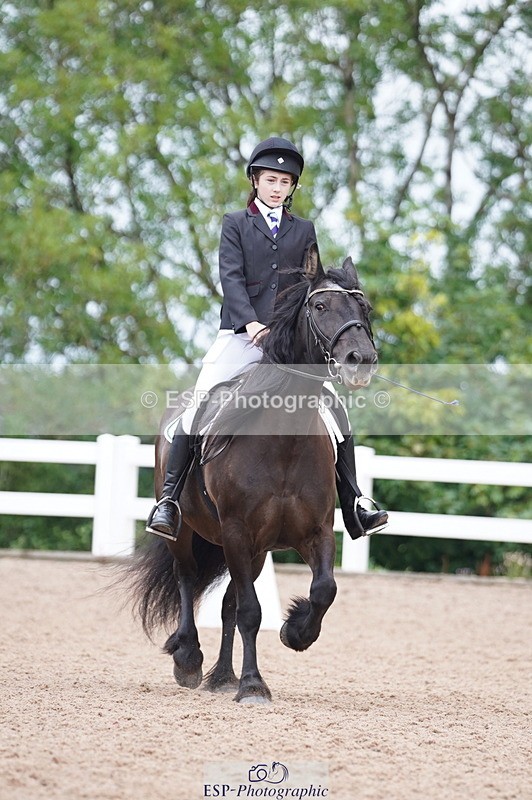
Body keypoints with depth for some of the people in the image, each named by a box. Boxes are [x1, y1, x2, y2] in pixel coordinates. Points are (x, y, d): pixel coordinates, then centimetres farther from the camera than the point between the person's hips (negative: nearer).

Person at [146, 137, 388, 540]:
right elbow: (231, 278, -4)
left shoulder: (304, 230, 16)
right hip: (241, 336, -2)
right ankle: (169, 499, -12)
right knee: (198, 407, -16)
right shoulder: (235, 224, 9)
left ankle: (353, 507, 3)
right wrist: (251, 323, -19)